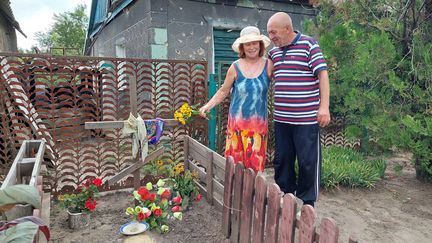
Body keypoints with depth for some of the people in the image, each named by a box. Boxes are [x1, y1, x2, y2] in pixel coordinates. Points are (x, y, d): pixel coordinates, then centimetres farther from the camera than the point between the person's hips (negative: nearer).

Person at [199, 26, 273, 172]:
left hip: (259, 123, 1)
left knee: (255, 162, 5)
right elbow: (223, 91, 5)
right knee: (234, 161, 2)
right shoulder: (235, 67, -2)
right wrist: (208, 105, -2)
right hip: (237, 122, 0)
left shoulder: (268, 66, -1)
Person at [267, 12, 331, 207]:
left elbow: (322, 75, -10)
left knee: (308, 162, 3)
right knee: (282, 160, 13)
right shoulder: (273, 51, 12)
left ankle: (306, 204, 19)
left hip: (306, 118, -6)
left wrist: (324, 106, -17)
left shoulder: (309, 45, -5)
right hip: (281, 118, 6)